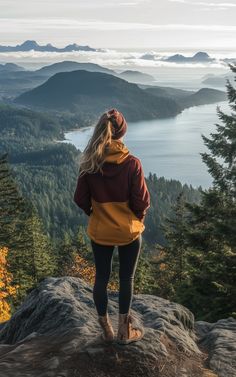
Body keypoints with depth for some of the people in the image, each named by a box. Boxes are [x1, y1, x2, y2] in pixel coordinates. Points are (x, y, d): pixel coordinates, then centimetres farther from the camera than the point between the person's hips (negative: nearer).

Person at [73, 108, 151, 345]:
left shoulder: (89, 164, -12)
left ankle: (106, 329, 29)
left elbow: (81, 199, -4)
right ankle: (124, 331, 26)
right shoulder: (131, 163, -18)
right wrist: (138, 217, 6)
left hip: (99, 231, 2)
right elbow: (142, 201, -15)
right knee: (126, 279, 14)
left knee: (101, 278, 16)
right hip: (129, 231, -2)